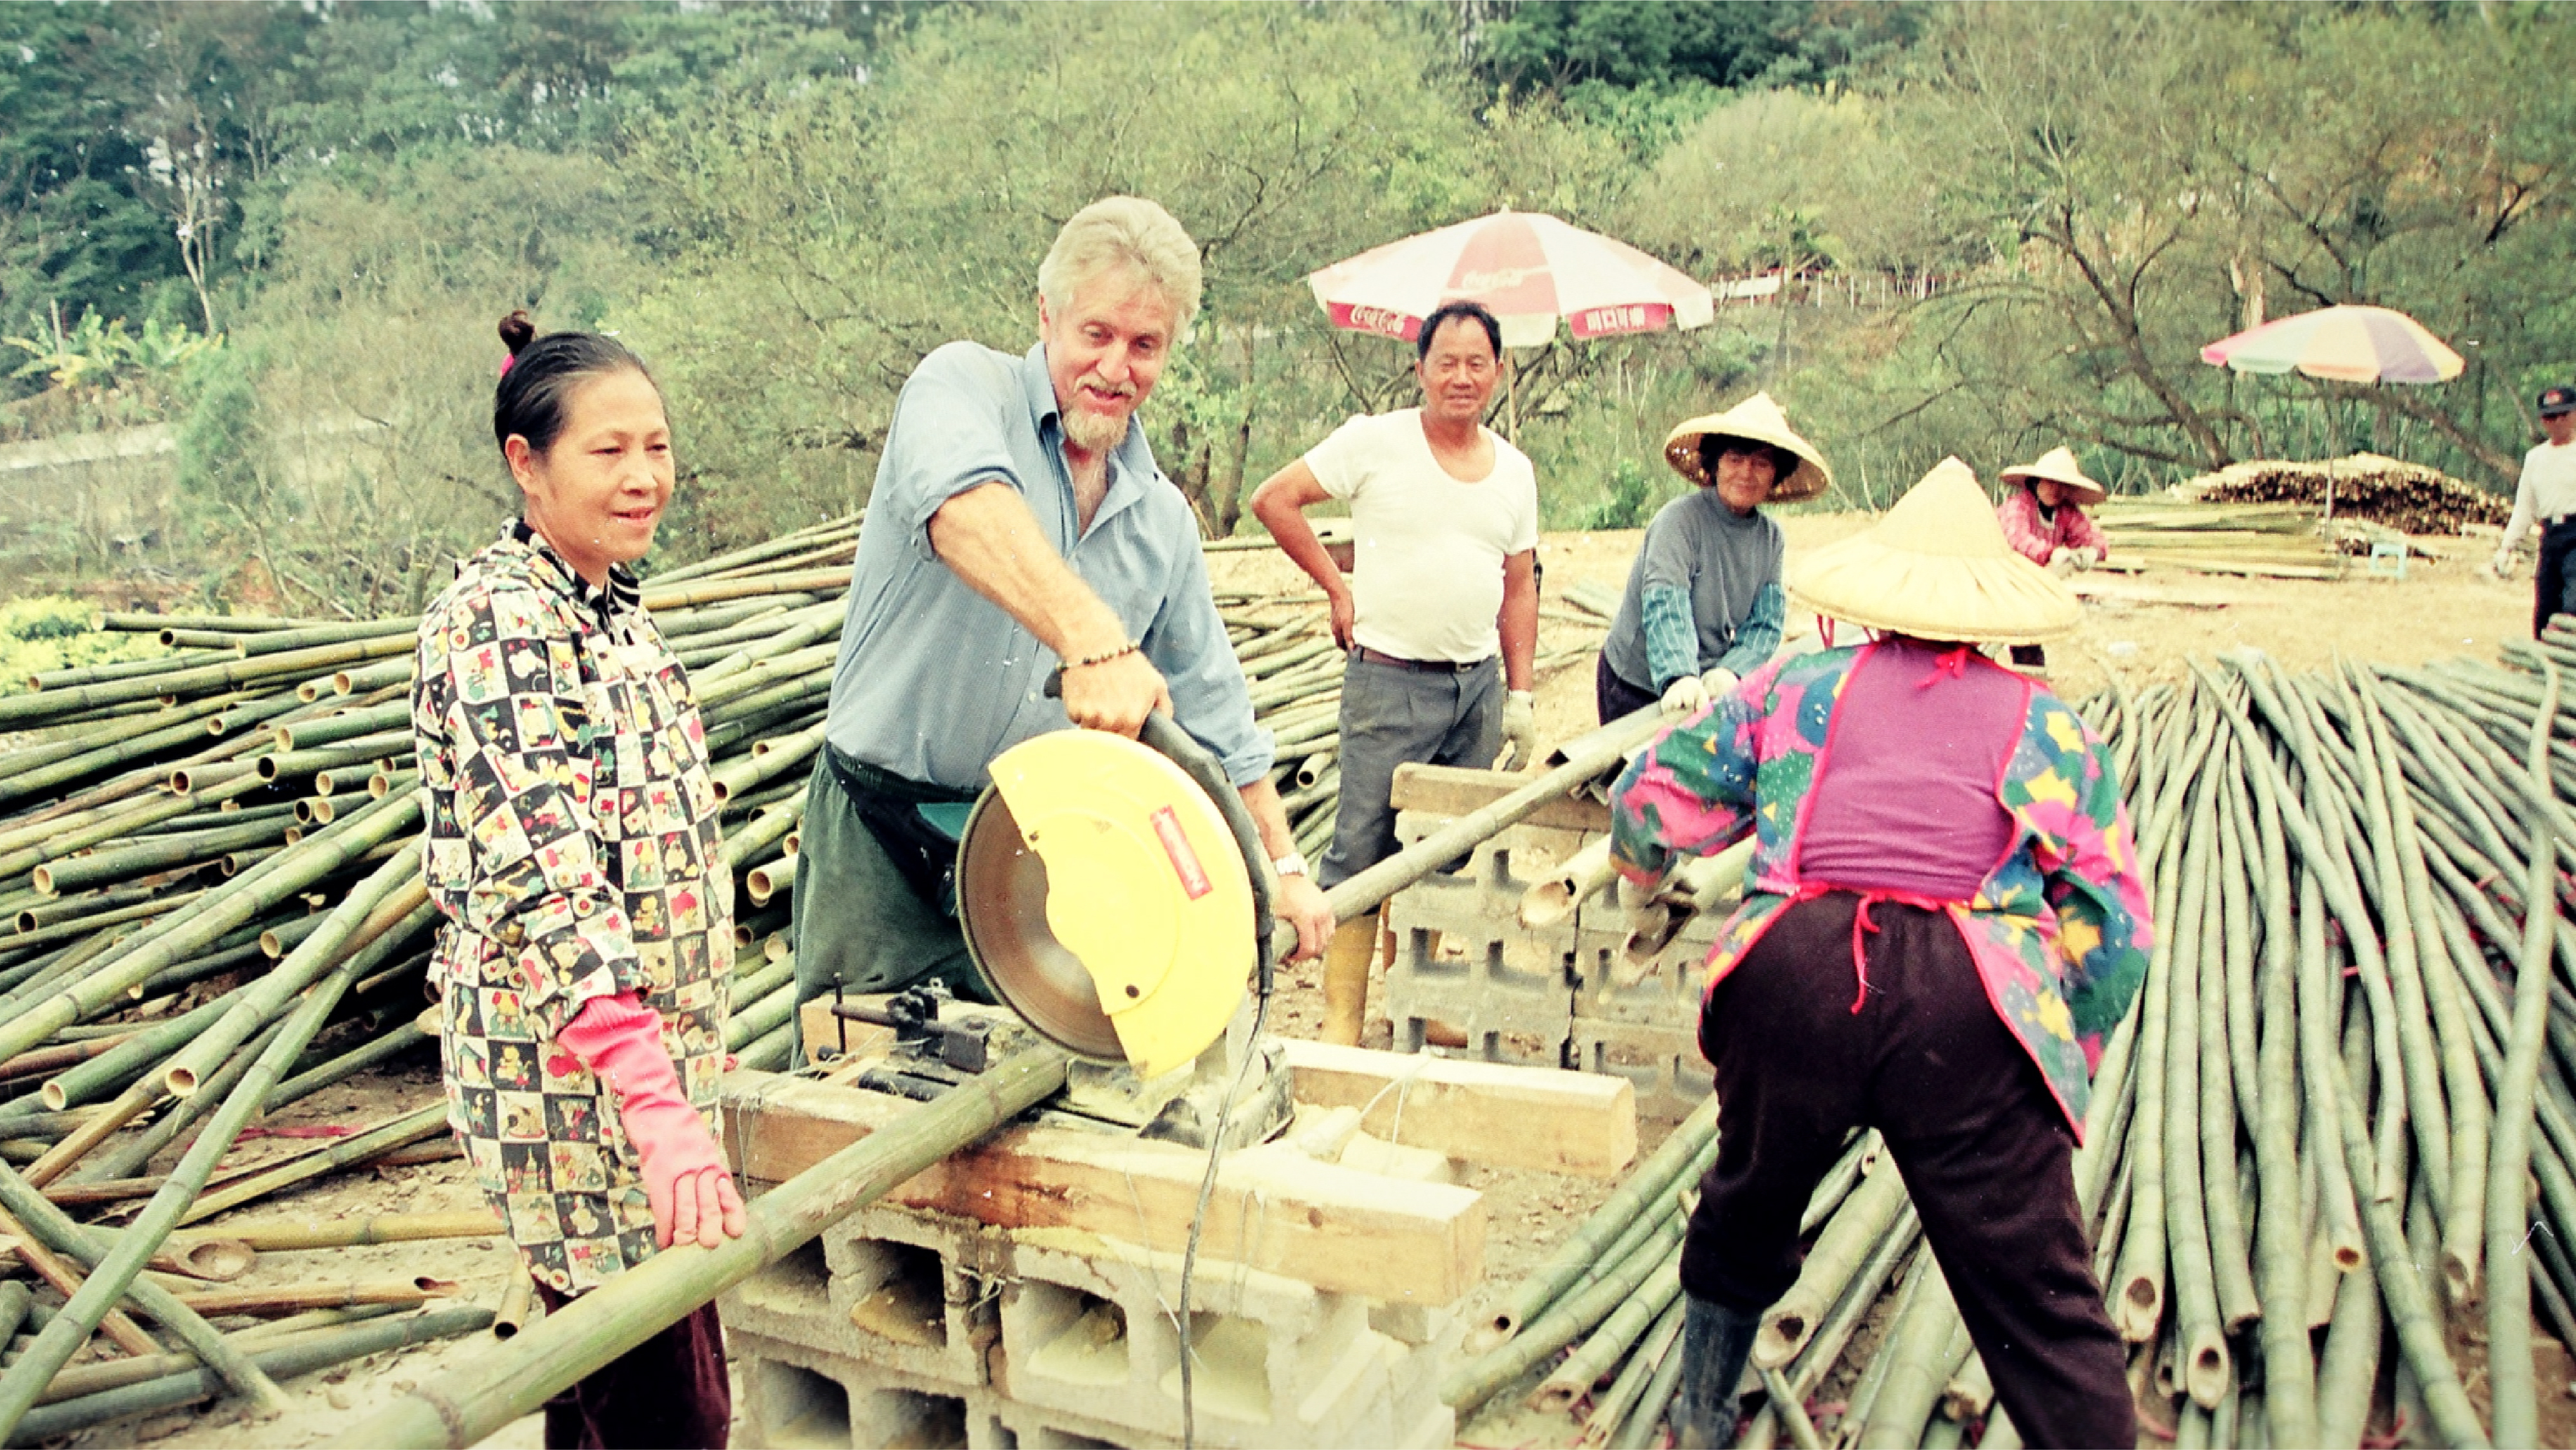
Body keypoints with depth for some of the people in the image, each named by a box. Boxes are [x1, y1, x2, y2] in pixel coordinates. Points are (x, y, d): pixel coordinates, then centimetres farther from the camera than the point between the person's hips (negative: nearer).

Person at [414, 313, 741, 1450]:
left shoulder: (609, 609, 13)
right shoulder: (495, 620, -16)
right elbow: (541, 876, -27)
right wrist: (655, 1098, -35)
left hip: (652, 1049, 9)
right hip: (574, 1070, -9)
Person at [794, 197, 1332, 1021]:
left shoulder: (1162, 519, 9)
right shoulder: (966, 385, -7)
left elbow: (1213, 710, 17)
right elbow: (965, 504, -32)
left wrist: (1283, 867, 15)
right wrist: (1094, 639, -47)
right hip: (884, 842, -4)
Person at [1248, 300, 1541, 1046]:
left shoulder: (1515, 471, 11)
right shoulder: (1375, 441, -4)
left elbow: (1519, 588, 15)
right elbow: (1274, 499, -3)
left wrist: (1520, 695, 10)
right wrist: (1338, 586, -4)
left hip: (1479, 682, 5)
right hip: (1391, 679, -5)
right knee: (1363, 850, -2)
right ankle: (1341, 1018, 6)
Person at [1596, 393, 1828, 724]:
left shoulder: (1770, 536, 1)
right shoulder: (1680, 519, -19)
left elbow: (1766, 623, -3)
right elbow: (1664, 604, -30)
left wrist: (1732, 671, -24)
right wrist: (1679, 679, -45)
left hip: (1709, 691, 5)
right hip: (1637, 688, -5)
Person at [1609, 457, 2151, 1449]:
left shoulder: (1795, 686, 21)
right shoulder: (2046, 724, 20)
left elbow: (1651, 801, 26)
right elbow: (2113, 929, 16)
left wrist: (1641, 864, 49)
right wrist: (2069, 1054, 30)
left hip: (1792, 970, 2)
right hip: (1969, 1002, -2)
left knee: (1746, 1211, 27)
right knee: (2041, 1306, 4)